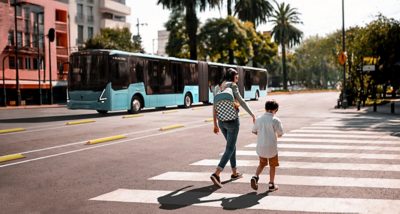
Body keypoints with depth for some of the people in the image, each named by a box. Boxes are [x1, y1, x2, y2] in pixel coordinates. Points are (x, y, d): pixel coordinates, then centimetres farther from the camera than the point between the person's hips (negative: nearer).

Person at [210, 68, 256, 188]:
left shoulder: (218, 88, 9)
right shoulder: (232, 86, -10)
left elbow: (214, 107, 8)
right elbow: (241, 101, -19)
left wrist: (215, 124, 12)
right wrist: (252, 115, -13)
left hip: (221, 121, 7)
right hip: (232, 121, -7)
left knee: (232, 145, 24)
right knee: (229, 149, -5)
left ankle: (234, 173, 32)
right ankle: (216, 174, -21)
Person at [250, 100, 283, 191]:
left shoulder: (259, 119, -1)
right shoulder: (276, 120, -14)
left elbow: (254, 131, 9)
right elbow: (280, 134, -11)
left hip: (260, 147, 4)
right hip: (272, 147, -4)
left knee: (262, 164, 22)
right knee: (272, 165, 14)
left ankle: (255, 177, 1)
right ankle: (271, 184, 17)